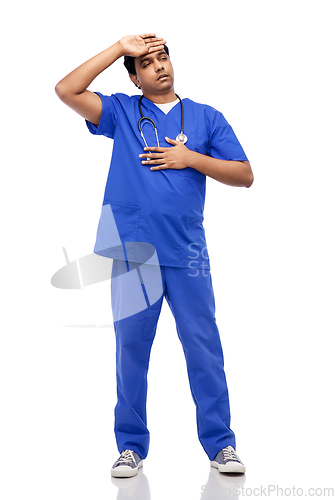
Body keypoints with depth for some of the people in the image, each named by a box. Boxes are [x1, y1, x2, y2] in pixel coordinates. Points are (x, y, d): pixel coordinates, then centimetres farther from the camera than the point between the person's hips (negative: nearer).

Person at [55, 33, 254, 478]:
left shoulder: (206, 117, 12)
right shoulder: (121, 112, 11)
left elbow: (244, 176, 7)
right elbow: (66, 90, -2)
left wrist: (191, 158, -5)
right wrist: (120, 48, 2)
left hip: (187, 253, 0)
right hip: (131, 253, 0)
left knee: (204, 348, 2)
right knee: (131, 350, 6)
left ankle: (221, 445, 15)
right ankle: (131, 447, 19)